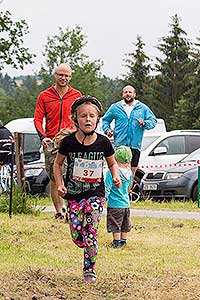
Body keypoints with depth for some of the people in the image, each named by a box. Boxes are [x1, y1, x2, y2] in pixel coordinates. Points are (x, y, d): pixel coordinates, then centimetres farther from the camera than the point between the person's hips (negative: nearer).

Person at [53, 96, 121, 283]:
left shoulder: (103, 142, -6)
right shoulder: (68, 142, -8)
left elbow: (112, 163, 12)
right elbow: (58, 163, 7)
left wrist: (116, 177, -7)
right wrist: (60, 184, -5)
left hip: (95, 194, -1)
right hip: (73, 195, 1)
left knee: (90, 233, -11)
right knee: (77, 236, -1)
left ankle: (89, 269, 5)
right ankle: (89, 249, 32)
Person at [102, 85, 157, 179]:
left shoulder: (143, 108, 9)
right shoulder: (115, 107, 10)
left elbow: (153, 121, 8)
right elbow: (105, 120, 19)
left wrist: (144, 123, -13)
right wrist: (107, 130, 0)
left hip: (135, 146, 1)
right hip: (119, 145, -1)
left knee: (132, 172, 5)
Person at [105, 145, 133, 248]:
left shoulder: (111, 172, -18)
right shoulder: (129, 172, 1)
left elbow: (107, 188, -16)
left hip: (115, 204, -6)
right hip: (126, 204, 6)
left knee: (115, 225, 2)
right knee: (125, 226, 16)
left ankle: (116, 243, 5)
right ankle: (123, 241, 25)